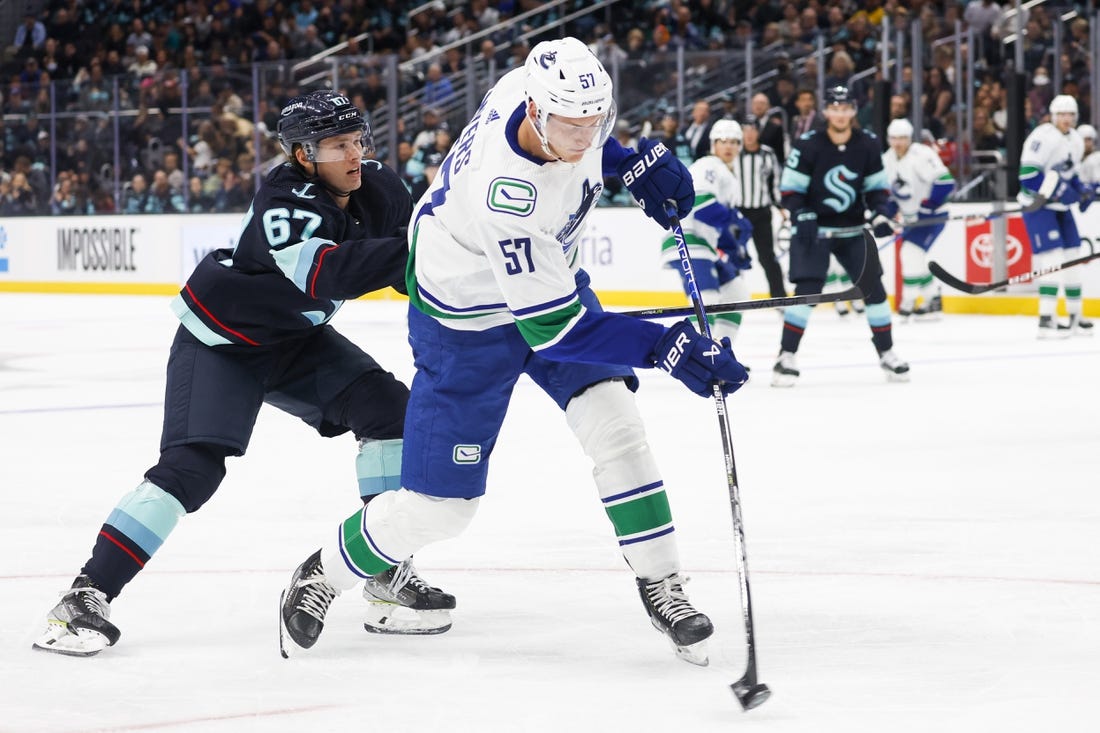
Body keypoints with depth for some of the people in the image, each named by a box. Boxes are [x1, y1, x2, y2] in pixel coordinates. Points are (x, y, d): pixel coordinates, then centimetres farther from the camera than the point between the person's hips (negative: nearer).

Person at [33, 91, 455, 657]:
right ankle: (87, 595, -20)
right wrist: (410, 248, -53)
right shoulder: (284, 201, -30)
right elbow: (327, 275, -46)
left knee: (388, 407, -8)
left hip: (294, 339, 7)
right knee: (193, 464, -21)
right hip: (219, 341, -7)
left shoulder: (375, 188, -7)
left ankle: (388, 574, 0)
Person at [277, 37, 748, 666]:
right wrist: (666, 349, -41)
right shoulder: (504, 194, -42)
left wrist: (637, 160, -7)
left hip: (548, 277, 6)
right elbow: (553, 327, -37)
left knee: (615, 424, -12)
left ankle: (661, 585, 1)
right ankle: (326, 574, 27)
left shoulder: (544, 83, -22)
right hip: (467, 323, -6)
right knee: (440, 505, 0)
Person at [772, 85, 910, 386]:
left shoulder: (868, 144, -2)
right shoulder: (808, 145, -12)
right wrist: (802, 216, -23)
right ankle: (786, 357, -10)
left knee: (873, 287, 1)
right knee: (807, 290, -15)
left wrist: (881, 214, -10)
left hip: (853, 230, 4)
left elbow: (876, 186, 7)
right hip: (813, 229, -4)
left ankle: (886, 353, 14)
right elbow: (790, 189, -9)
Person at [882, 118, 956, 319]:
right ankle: (932, 298, 22)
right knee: (913, 257, 10)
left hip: (931, 215, -9)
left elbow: (945, 182, -28)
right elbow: (891, 189, 18)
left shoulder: (921, 155, -22)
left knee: (911, 252, -18)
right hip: (911, 217, 9)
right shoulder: (888, 159, 4)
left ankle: (909, 301, -13)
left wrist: (926, 208, -26)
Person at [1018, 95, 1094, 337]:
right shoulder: (1043, 136, -17)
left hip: (1060, 206, 9)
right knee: (1053, 256, -17)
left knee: (1072, 257, 10)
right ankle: (1046, 319, -17)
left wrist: (1081, 190, 2)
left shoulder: (1076, 141, 10)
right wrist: (1059, 191, -26)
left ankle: (1075, 316, 21)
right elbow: (1028, 174, -23)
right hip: (1037, 204, -9)